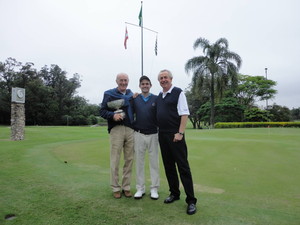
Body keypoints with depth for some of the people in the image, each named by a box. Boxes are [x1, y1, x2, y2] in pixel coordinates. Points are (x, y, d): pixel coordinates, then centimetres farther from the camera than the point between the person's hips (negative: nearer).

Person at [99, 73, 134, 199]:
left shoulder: (132, 95, 15)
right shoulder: (109, 94, 5)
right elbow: (102, 111, 1)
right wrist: (113, 115, -16)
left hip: (130, 130, 3)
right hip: (116, 129, -3)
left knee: (129, 160, 5)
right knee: (115, 160, 0)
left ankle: (126, 187, 18)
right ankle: (116, 188, 14)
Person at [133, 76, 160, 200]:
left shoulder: (156, 99, 2)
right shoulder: (135, 99, 6)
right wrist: (133, 127, 3)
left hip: (153, 134, -1)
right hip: (139, 134, 1)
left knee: (154, 162, 5)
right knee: (139, 162, 7)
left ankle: (154, 189, 17)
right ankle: (140, 188, 19)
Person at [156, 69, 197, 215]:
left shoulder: (178, 93, -5)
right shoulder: (159, 96, 15)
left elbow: (184, 114, -11)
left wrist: (180, 133, -18)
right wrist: (160, 132, 13)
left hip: (175, 135, -7)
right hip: (162, 135, 7)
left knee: (183, 167, -4)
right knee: (168, 166, 13)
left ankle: (191, 200, 5)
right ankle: (174, 193, 28)